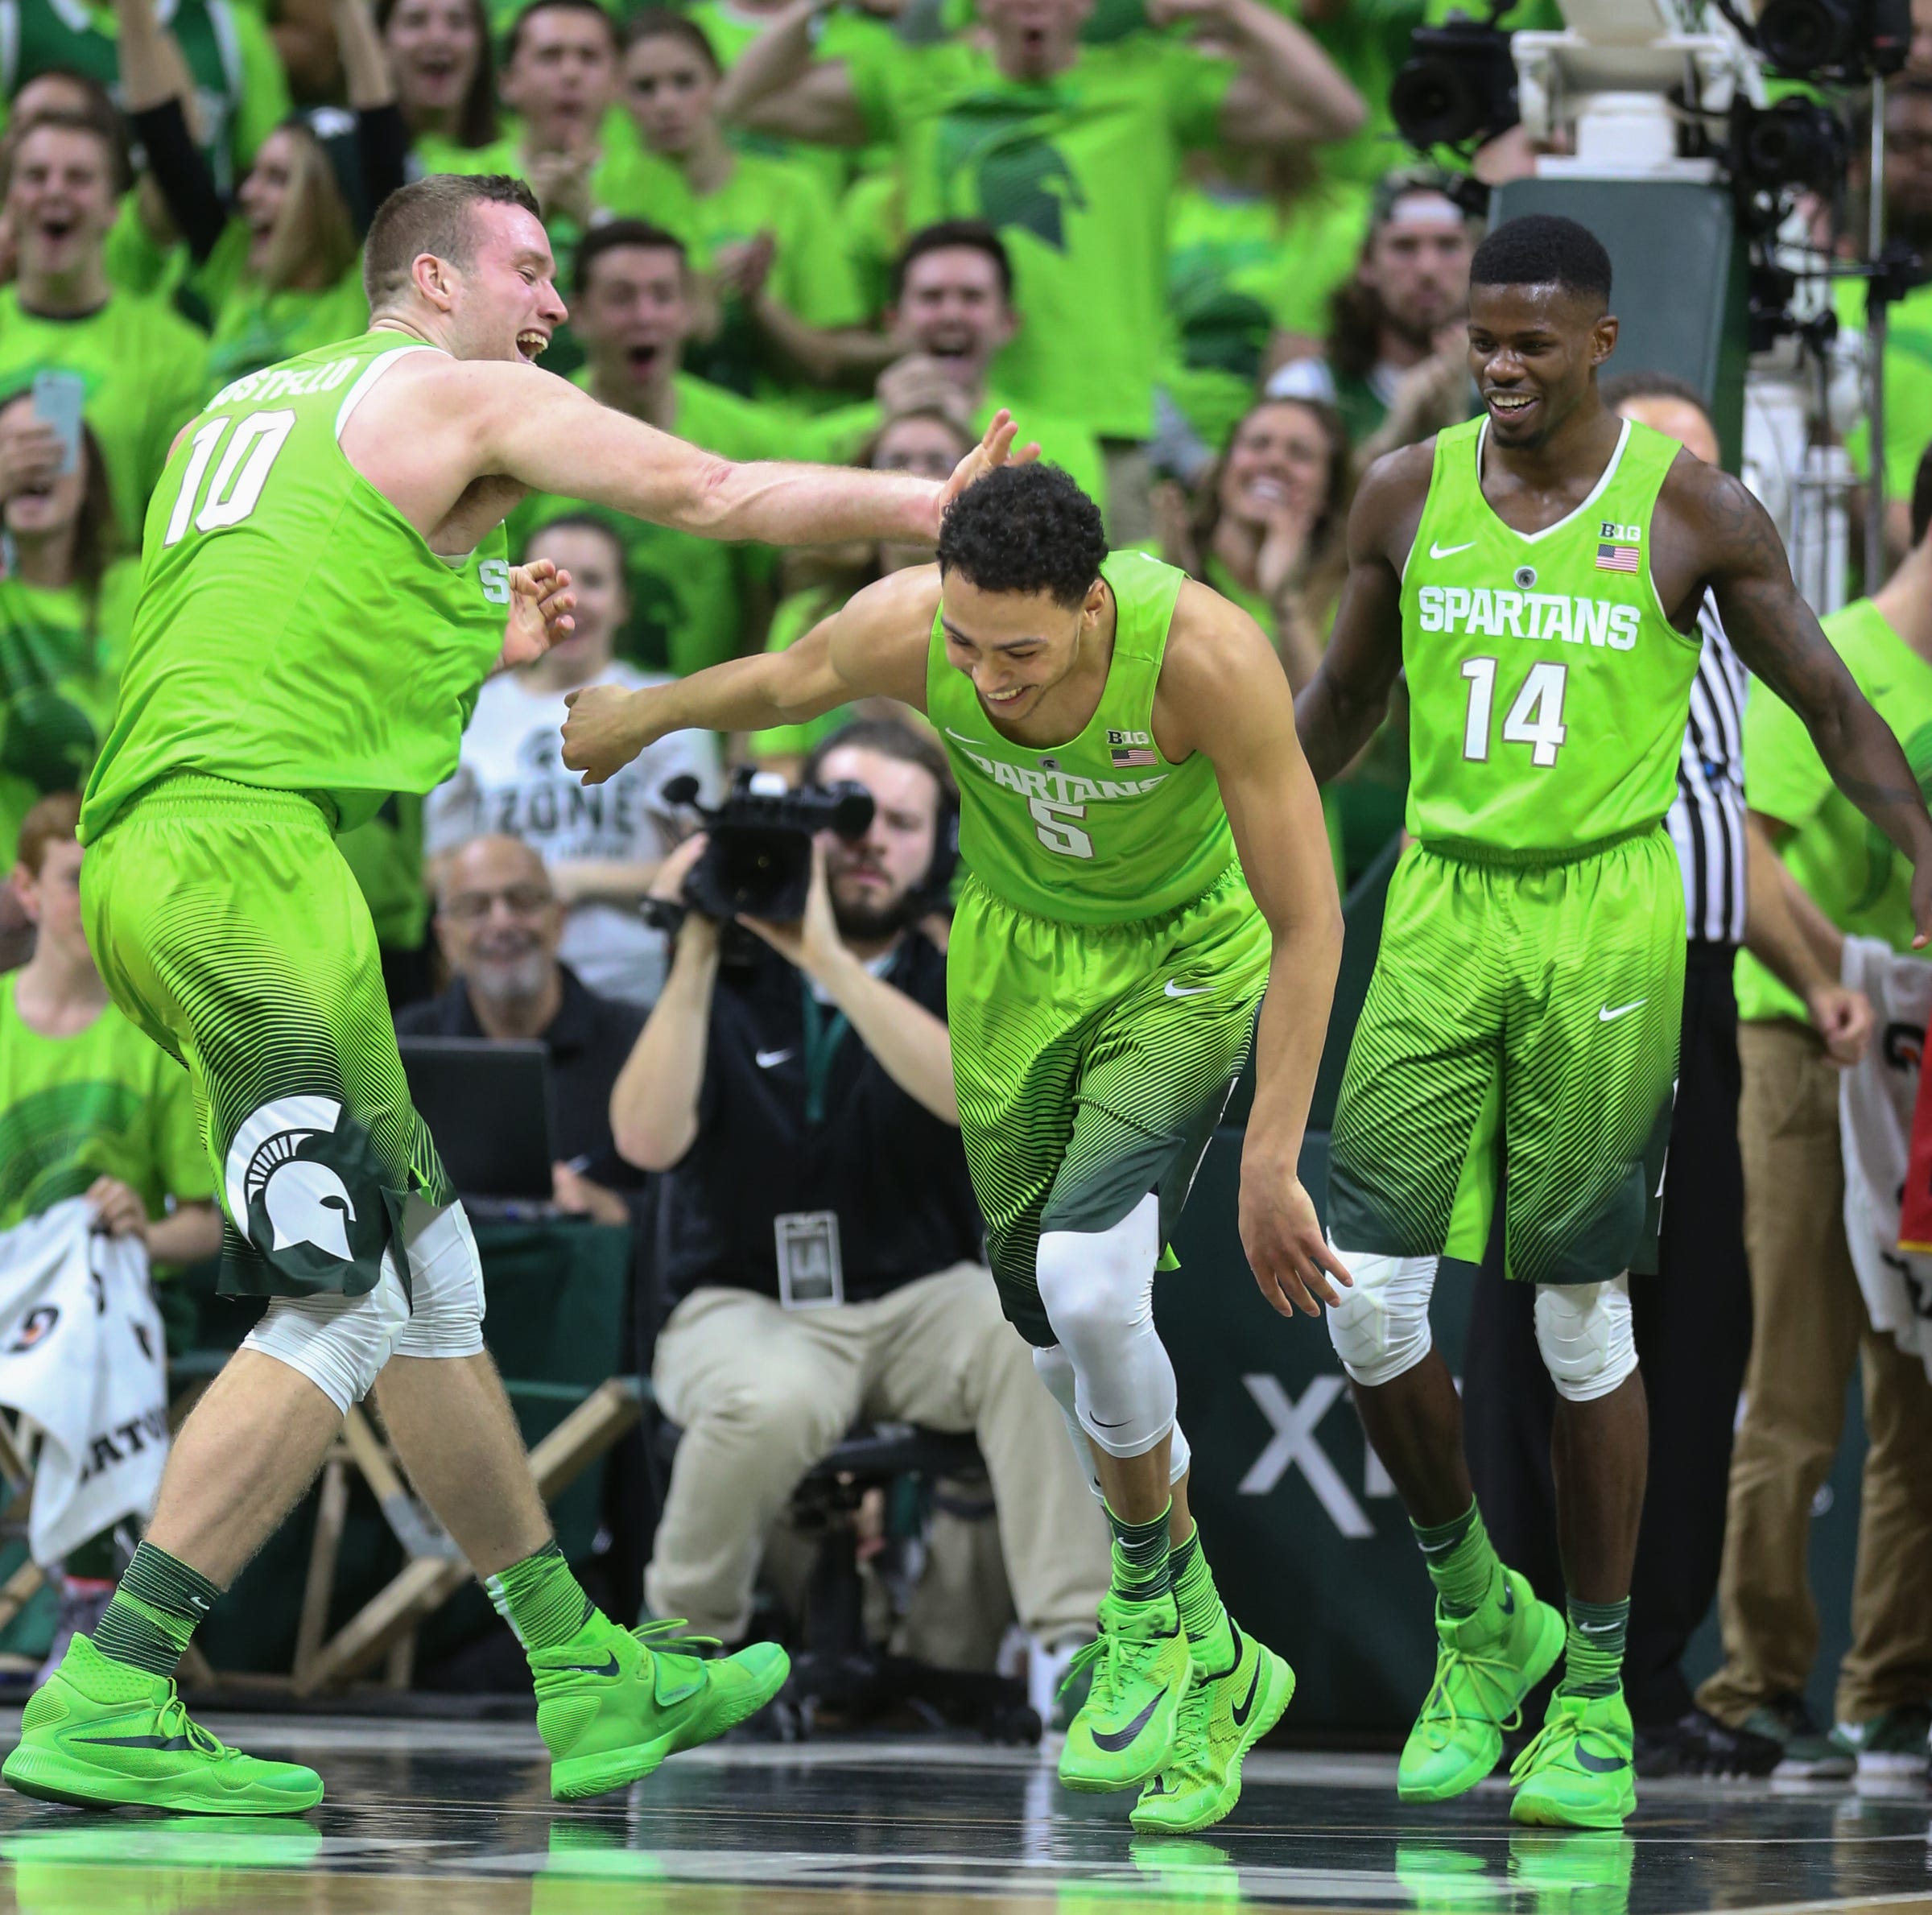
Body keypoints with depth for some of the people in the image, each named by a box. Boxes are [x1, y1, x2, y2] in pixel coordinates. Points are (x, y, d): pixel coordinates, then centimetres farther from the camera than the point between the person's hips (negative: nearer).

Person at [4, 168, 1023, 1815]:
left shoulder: (246, 411, 27)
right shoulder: (466, 397, 3)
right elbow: (721, 496, 5)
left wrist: (479, 647, 31)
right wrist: (937, 504, 16)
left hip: (146, 862, 9)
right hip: (247, 857, -9)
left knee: (427, 1274, 13)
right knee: (348, 1303, -10)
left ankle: (585, 1678, 19)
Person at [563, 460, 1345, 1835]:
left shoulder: (1206, 656, -36)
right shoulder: (906, 630, -27)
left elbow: (1309, 922, -26)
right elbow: (779, 683, 0)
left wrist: (1271, 1168, -25)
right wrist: (639, 717, 20)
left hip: (1185, 961, -4)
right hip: (1014, 955, 4)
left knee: (1090, 1292, -25)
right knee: (1063, 1340, 6)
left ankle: (1151, 1594, 1)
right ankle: (1210, 1665, 25)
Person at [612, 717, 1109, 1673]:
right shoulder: (727, 980, 2)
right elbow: (647, 1138, -14)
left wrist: (828, 958, -25)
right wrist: (696, 955, -16)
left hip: (919, 1302, 2)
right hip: (747, 1307, -1)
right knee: (774, 1402, -36)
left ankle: (1077, 1647, -30)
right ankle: (684, 1639, -9)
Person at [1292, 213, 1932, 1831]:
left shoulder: (1694, 514, -4)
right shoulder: (1407, 498, 4)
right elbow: (1343, 699, 19)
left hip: (1608, 922, -3)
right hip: (1441, 908, 3)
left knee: (1583, 1305, -1)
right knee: (1368, 1293, -7)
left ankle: (1596, 1694, 10)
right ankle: (1473, 1613, 16)